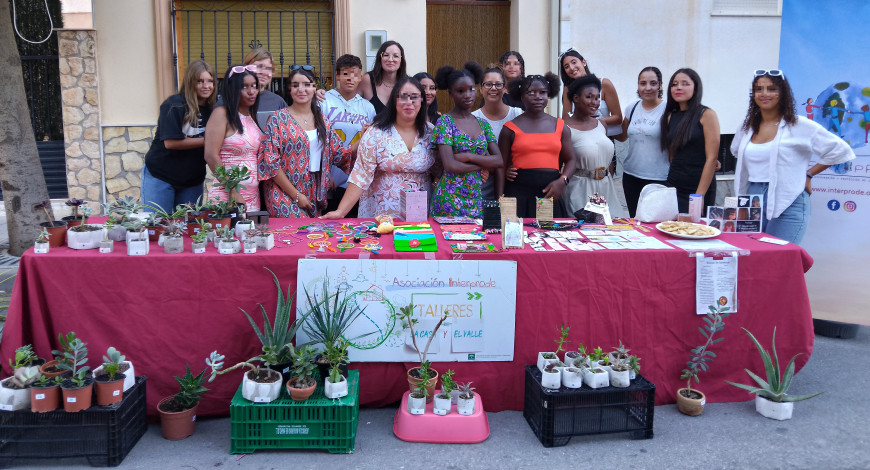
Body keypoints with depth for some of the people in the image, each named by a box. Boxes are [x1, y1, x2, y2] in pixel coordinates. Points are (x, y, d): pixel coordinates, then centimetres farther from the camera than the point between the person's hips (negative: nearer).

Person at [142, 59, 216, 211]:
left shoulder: (211, 110, 5)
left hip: (192, 180, 5)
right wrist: (205, 141, -19)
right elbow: (170, 142, -22)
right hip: (160, 177, -5)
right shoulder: (174, 105, -13)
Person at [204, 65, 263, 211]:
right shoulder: (222, 114, -7)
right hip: (227, 196, -7)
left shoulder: (252, 116, 13)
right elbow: (211, 156, -14)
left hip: (253, 196, 7)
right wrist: (233, 192, -17)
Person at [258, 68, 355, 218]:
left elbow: (341, 155, 12)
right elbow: (270, 162, -10)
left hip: (314, 197, 5)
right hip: (285, 196, -5)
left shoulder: (322, 121, 10)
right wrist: (296, 195, -12)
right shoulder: (278, 119, -5)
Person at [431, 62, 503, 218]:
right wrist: (483, 165, -5)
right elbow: (450, 166, -16)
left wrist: (468, 156, -12)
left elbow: (499, 160, 0)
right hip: (450, 199, -5)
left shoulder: (483, 124, 11)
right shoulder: (444, 122, -5)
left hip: (476, 198, 5)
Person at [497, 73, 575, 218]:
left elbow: (570, 160, 15)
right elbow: (501, 166, 3)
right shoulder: (510, 128, 5)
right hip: (519, 191, -2)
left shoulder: (560, 126, 13)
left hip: (551, 192, 3)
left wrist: (562, 181, -6)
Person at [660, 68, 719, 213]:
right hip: (674, 188, 5)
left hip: (699, 189, -5)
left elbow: (712, 158, -10)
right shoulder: (670, 117, 11)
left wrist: (699, 196, -16)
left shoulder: (707, 115, -5)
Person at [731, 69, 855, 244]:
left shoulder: (799, 126, -4)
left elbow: (839, 150, -1)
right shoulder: (747, 127, 11)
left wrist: (808, 175, 1)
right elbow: (736, 151, 32)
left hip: (787, 204, -5)